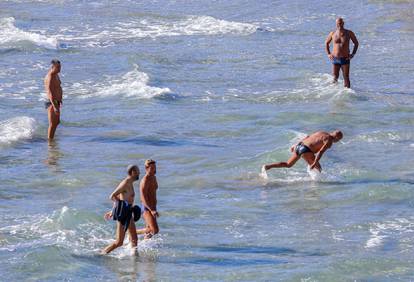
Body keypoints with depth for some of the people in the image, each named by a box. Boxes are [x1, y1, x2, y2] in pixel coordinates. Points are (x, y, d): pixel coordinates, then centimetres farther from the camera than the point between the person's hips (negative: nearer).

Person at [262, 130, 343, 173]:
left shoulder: (322, 133, 22)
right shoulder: (329, 141, -6)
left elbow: (308, 137, 27)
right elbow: (321, 152, -18)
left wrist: (296, 145, 32)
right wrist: (314, 163, -21)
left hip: (299, 146, 9)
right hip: (306, 151, -9)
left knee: (288, 164, 19)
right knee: (318, 169, 2)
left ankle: (267, 167, 7)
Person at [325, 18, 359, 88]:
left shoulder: (349, 33, -3)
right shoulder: (332, 34, 1)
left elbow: (356, 43, 8)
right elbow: (326, 43, 17)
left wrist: (353, 54, -2)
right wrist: (328, 54, 5)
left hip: (345, 59, -1)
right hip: (335, 59, 1)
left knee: (346, 78, -2)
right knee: (335, 78, 3)